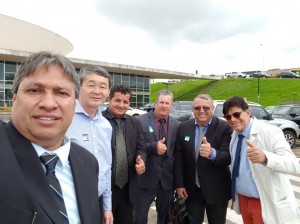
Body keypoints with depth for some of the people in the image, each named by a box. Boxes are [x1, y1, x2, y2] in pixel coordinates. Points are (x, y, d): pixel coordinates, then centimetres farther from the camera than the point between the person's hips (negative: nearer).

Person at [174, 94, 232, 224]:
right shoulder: (183, 127, -2)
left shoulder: (224, 128, -12)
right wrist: (179, 184, -4)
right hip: (191, 189, 3)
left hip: (216, 190, -2)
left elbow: (229, 157, -19)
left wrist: (212, 153, -40)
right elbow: (178, 157, -1)